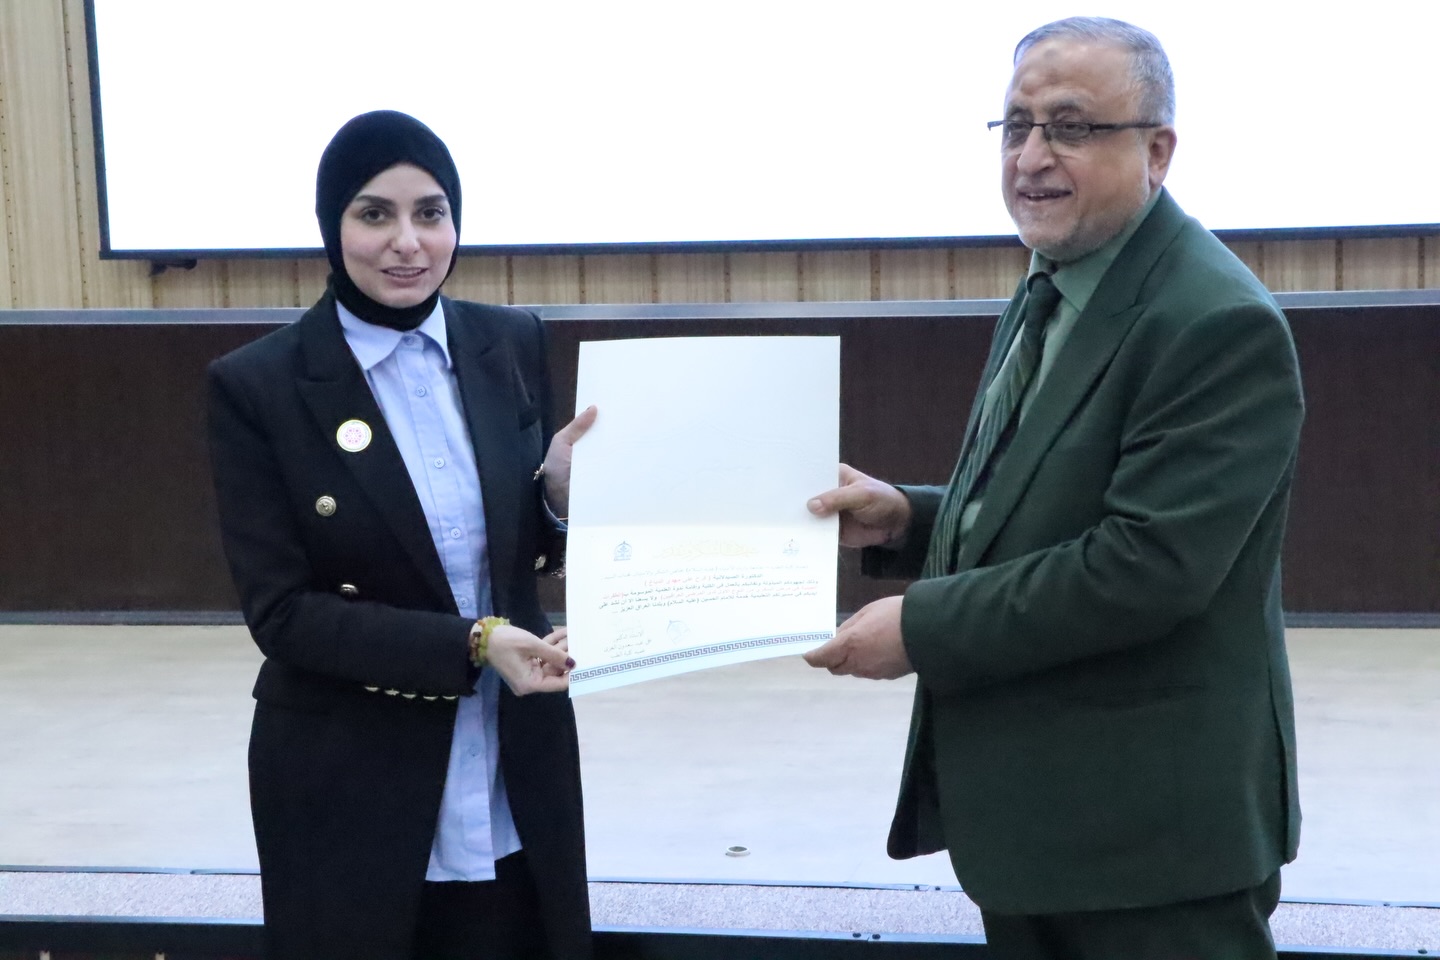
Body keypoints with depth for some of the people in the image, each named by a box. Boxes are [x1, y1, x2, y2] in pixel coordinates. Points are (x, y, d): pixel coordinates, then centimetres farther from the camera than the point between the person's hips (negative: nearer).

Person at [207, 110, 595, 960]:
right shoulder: (256, 386, -11)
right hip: (350, 789, -3)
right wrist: (470, 644, -23)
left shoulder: (513, 345, 1)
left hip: (516, 772, 3)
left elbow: (533, 551, 9)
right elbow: (280, 611, -13)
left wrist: (563, 493, -14)